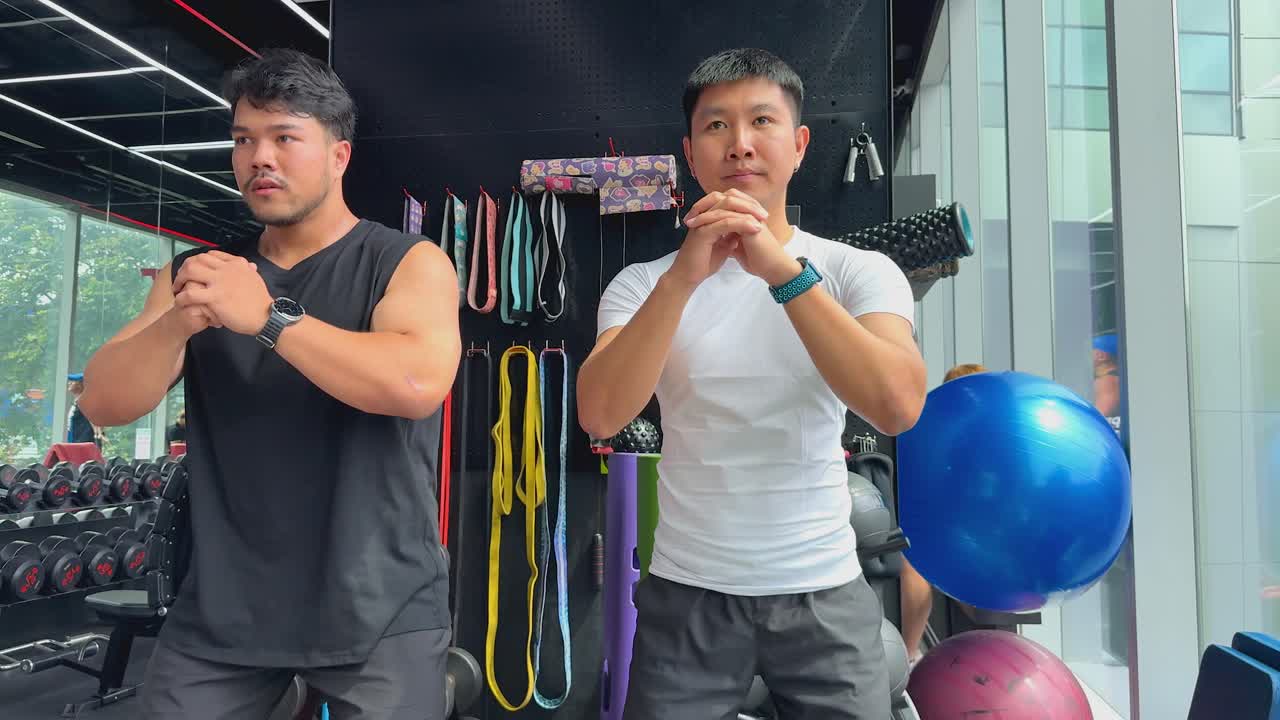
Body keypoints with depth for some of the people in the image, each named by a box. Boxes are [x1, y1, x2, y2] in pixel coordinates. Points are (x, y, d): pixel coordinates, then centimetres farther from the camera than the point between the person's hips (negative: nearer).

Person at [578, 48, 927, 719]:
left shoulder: (860, 272, -4)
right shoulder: (644, 283, -3)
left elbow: (897, 408, -21)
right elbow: (598, 416, -18)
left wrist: (783, 270, -27)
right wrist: (683, 277, -28)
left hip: (825, 595, 0)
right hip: (686, 595, 0)